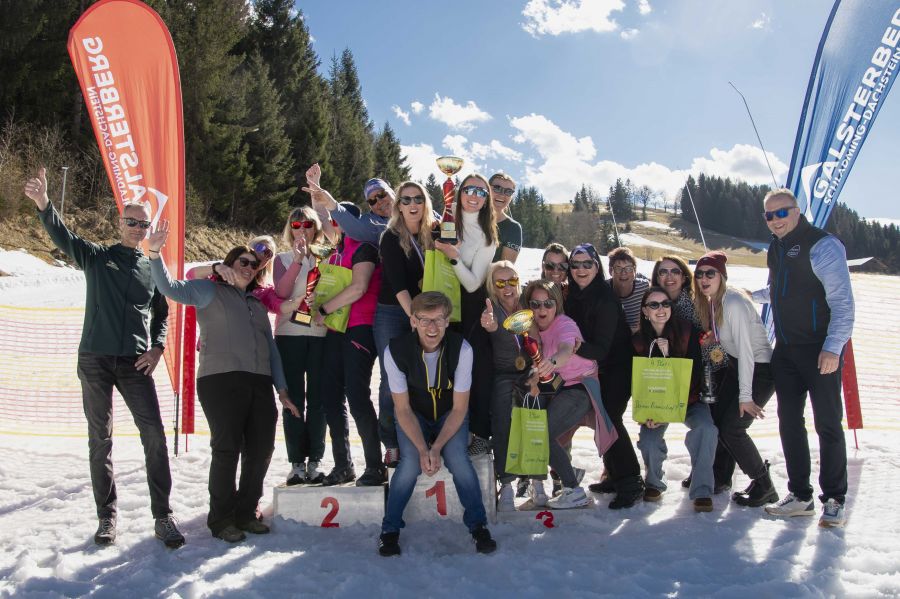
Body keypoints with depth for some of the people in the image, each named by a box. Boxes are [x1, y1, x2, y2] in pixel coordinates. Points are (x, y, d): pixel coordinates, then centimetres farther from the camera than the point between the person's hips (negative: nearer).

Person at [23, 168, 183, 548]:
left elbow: (162, 314, 17)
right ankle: (107, 516, 15)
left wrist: (157, 348, -1)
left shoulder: (153, 269, 11)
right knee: (100, 439, 5)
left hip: (135, 363, 1)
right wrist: (43, 204, -29)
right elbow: (62, 236, -9)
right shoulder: (96, 257, 7)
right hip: (95, 359, -1)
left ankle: (163, 517, -2)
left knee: (154, 435, -9)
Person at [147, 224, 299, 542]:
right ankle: (221, 518, 7)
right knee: (227, 449, -7)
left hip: (260, 384, 6)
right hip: (221, 380, -5)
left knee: (261, 450, 3)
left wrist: (282, 390, 17)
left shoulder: (257, 303, 24)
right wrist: (155, 253, -23)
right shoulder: (210, 290, 9)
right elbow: (171, 287, -7)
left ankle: (245, 513, 18)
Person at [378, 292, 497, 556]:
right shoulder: (396, 351, -24)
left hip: (450, 413, 0)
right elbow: (403, 409, -16)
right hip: (414, 414, 0)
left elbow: (459, 408, -16)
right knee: (410, 462, -24)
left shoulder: (461, 348, -24)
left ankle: (478, 525, -1)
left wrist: (437, 447, -26)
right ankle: (390, 529, 0)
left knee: (457, 458, -24)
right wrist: (423, 450, -27)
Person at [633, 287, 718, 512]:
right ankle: (653, 482, 8)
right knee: (648, 439, -24)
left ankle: (702, 491, -16)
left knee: (706, 429, -30)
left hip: (689, 400, -1)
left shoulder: (687, 331, -10)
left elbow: (695, 373, -11)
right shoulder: (638, 341, -5)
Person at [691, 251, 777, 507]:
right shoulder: (707, 302, 0)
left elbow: (745, 350, -28)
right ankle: (721, 476, 27)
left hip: (760, 368, -8)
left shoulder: (734, 303, -26)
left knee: (732, 428, -12)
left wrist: (745, 396, -28)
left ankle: (763, 487, 6)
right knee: (716, 419, 6)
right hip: (735, 365, 8)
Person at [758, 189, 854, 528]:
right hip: (786, 350, 8)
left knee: (828, 424, -1)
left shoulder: (822, 246, -12)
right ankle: (800, 496, 17)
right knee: (789, 422, 8)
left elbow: (842, 300, -17)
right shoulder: (776, 249, 13)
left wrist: (833, 347, -23)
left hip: (821, 350, -7)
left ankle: (834, 499, 10)